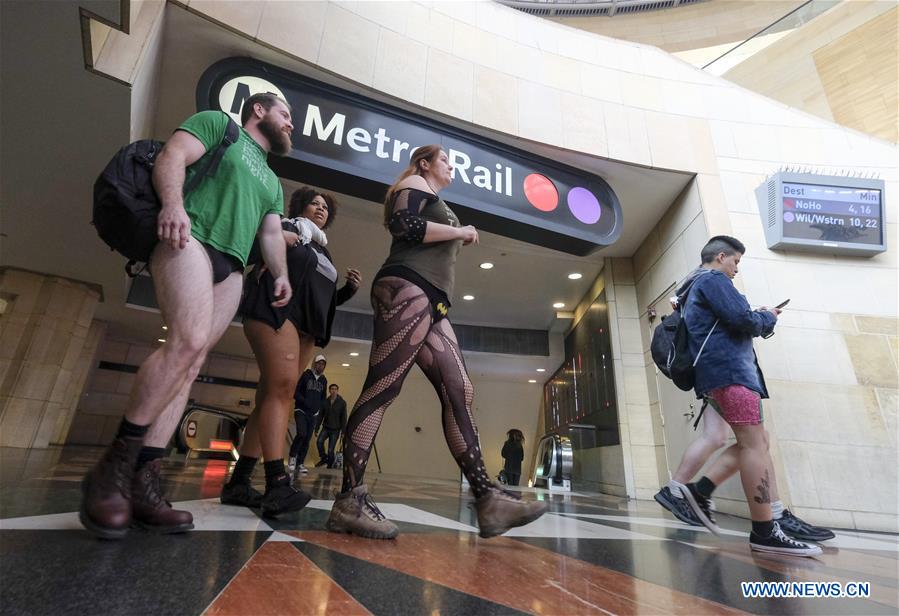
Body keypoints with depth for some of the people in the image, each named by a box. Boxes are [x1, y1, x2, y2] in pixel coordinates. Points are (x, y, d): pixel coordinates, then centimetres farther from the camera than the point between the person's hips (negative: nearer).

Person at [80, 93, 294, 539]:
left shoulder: (272, 182, 32)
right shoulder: (218, 123, 16)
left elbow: (271, 233, 22)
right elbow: (172, 156, 0)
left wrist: (280, 274, 4)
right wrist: (173, 201, -19)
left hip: (230, 267, 6)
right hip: (189, 237, -6)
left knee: (190, 364, -6)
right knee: (188, 341, -26)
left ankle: (142, 482, -6)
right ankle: (114, 465, -14)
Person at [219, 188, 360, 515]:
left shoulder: (323, 252, 28)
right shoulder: (285, 225, 13)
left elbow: (326, 300, 25)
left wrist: (350, 288, 10)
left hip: (306, 325, 7)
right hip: (277, 309, -7)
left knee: (273, 394, 0)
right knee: (281, 388, -20)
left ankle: (238, 482, 3)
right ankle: (277, 484, -25)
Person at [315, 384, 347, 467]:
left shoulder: (342, 403, -5)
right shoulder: (325, 402, 2)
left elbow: (344, 418, -4)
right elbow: (320, 416, 8)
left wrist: (343, 431, -8)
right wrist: (317, 428, 6)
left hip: (335, 430, -2)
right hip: (325, 428, 2)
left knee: (330, 449, -4)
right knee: (319, 441, -20)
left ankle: (330, 465, 18)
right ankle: (323, 458, 4)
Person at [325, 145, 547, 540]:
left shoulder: (435, 203, 37)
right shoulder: (415, 184, 12)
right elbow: (406, 227, -9)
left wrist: (457, 242, 24)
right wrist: (459, 232, 0)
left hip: (432, 302, 9)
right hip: (407, 288, -9)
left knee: (459, 393, -4)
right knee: (384, 386, -16)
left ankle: (487, 499, -6)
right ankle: (350, 500, -13)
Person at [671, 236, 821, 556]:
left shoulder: (696, 288, 28)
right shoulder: (714, 280, -3)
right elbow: (743, 320, -14)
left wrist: (757, 318, 16)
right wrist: (768, 317, 6)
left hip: (718, 373, 10)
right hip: (729, 370, -10)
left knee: (755, 443, 9)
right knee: (754, 445, -11)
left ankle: (700, 490, 4)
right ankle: (764, 532, -9)